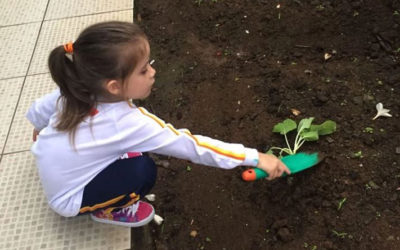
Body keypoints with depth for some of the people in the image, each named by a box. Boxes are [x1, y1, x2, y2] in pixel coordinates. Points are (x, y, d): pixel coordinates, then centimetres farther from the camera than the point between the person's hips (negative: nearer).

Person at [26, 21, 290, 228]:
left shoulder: (78, 91, -16)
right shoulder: (128, 123, -36)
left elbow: (42, 107, 4)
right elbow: (191, 145, -33)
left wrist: (40, 129, 29)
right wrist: (255, 157, -26)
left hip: (57, 176, 7)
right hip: (71, 200, -7)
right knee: (143, 170, -27)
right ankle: (107, 211, 2)